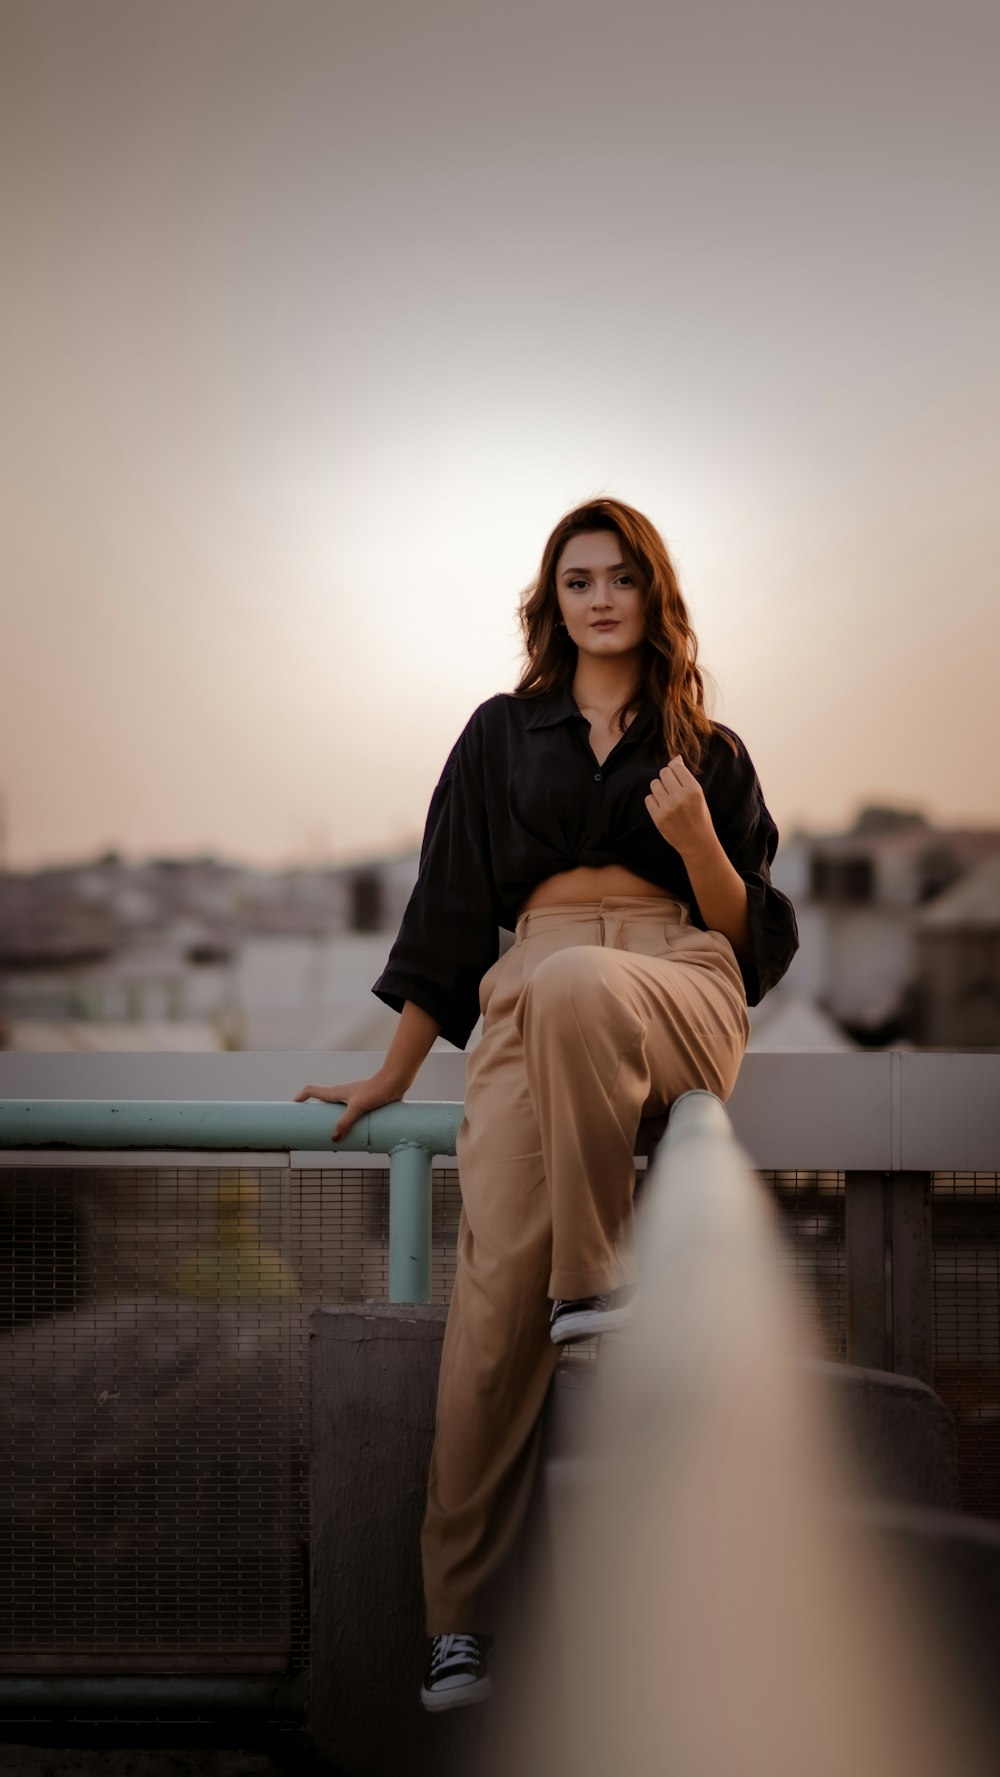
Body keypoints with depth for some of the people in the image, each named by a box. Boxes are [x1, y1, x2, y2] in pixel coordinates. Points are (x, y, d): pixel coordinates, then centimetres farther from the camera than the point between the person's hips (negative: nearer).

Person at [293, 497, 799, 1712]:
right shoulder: (503, 734, 23)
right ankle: (462, 1618, -21)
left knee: (576, 984, -40)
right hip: (530, 1001, 1)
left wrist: (697, 843, -4)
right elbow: (450, 907, 21)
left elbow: (749, 930, 16)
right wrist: (393, 1076, 19)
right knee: (498, 1270, -22)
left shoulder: (710, 751, 21)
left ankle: (601, 1282, -27)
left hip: (680, 989, -1)